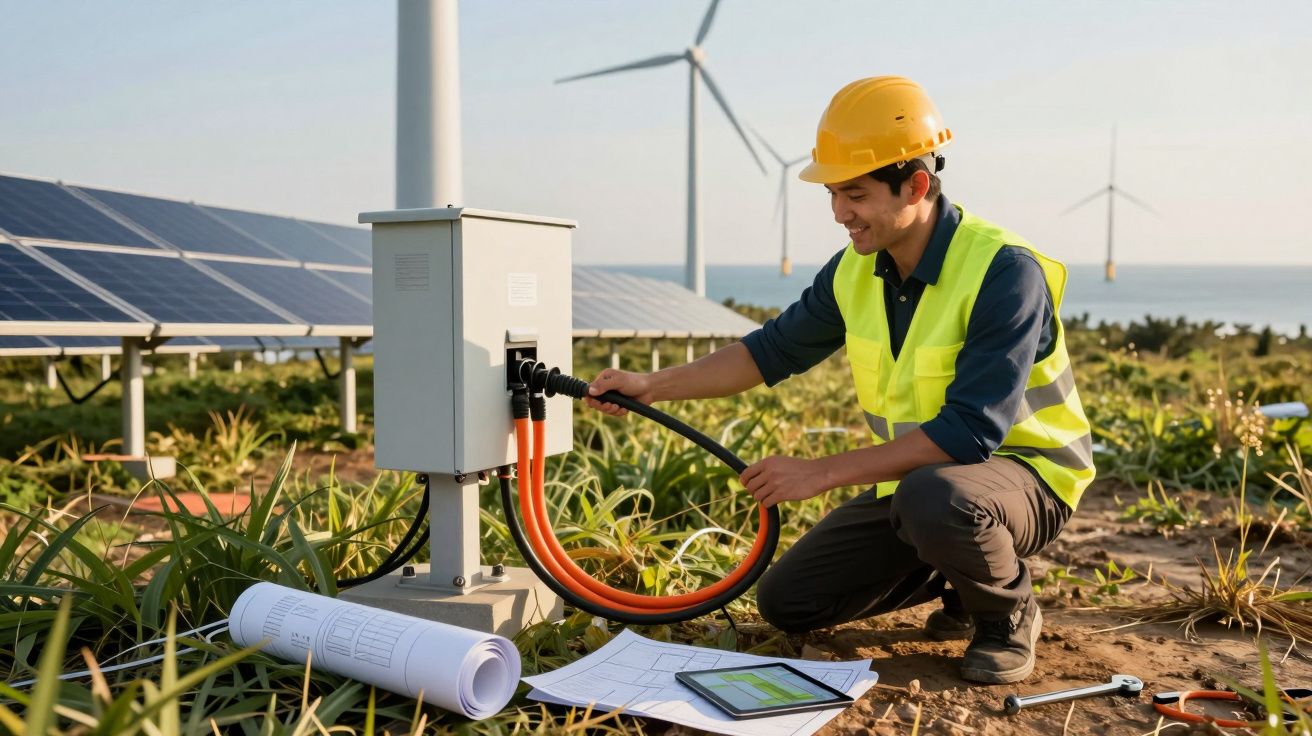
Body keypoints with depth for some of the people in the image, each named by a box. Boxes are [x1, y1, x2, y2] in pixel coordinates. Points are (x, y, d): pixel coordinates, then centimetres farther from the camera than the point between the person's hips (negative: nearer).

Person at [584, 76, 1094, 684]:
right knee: (786, 601, 3)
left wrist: (820, 473, -31)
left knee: (933, 496, -41)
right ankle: (960, 575, 20)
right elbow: (776, 349, 7)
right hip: (916, 477, 7)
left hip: (1023, 472, -6)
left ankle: (1008, 615, -7)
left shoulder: (1005, 271, -26)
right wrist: (653, 386, -1)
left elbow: (968, 432, -32)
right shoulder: (855, 271, -4)